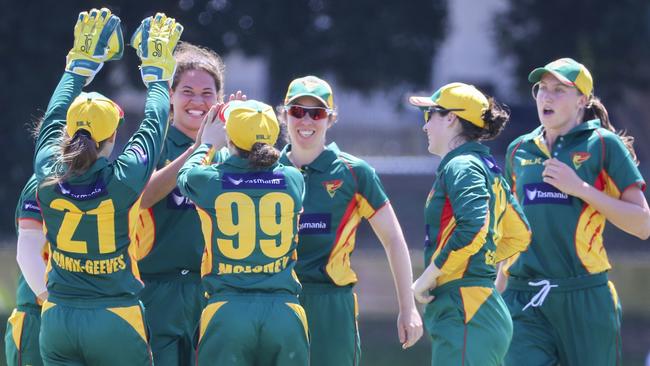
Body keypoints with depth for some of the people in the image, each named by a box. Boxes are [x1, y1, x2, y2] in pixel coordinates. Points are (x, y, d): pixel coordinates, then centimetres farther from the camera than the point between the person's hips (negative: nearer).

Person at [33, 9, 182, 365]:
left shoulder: (49, 177, -5)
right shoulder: (124, 179, -12)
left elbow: (53, 119, 14)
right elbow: (153, 125, 5)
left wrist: (80, 63, 27)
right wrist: (157, 71, 21)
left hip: (57, 320, 3)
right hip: (116, 322, -3)